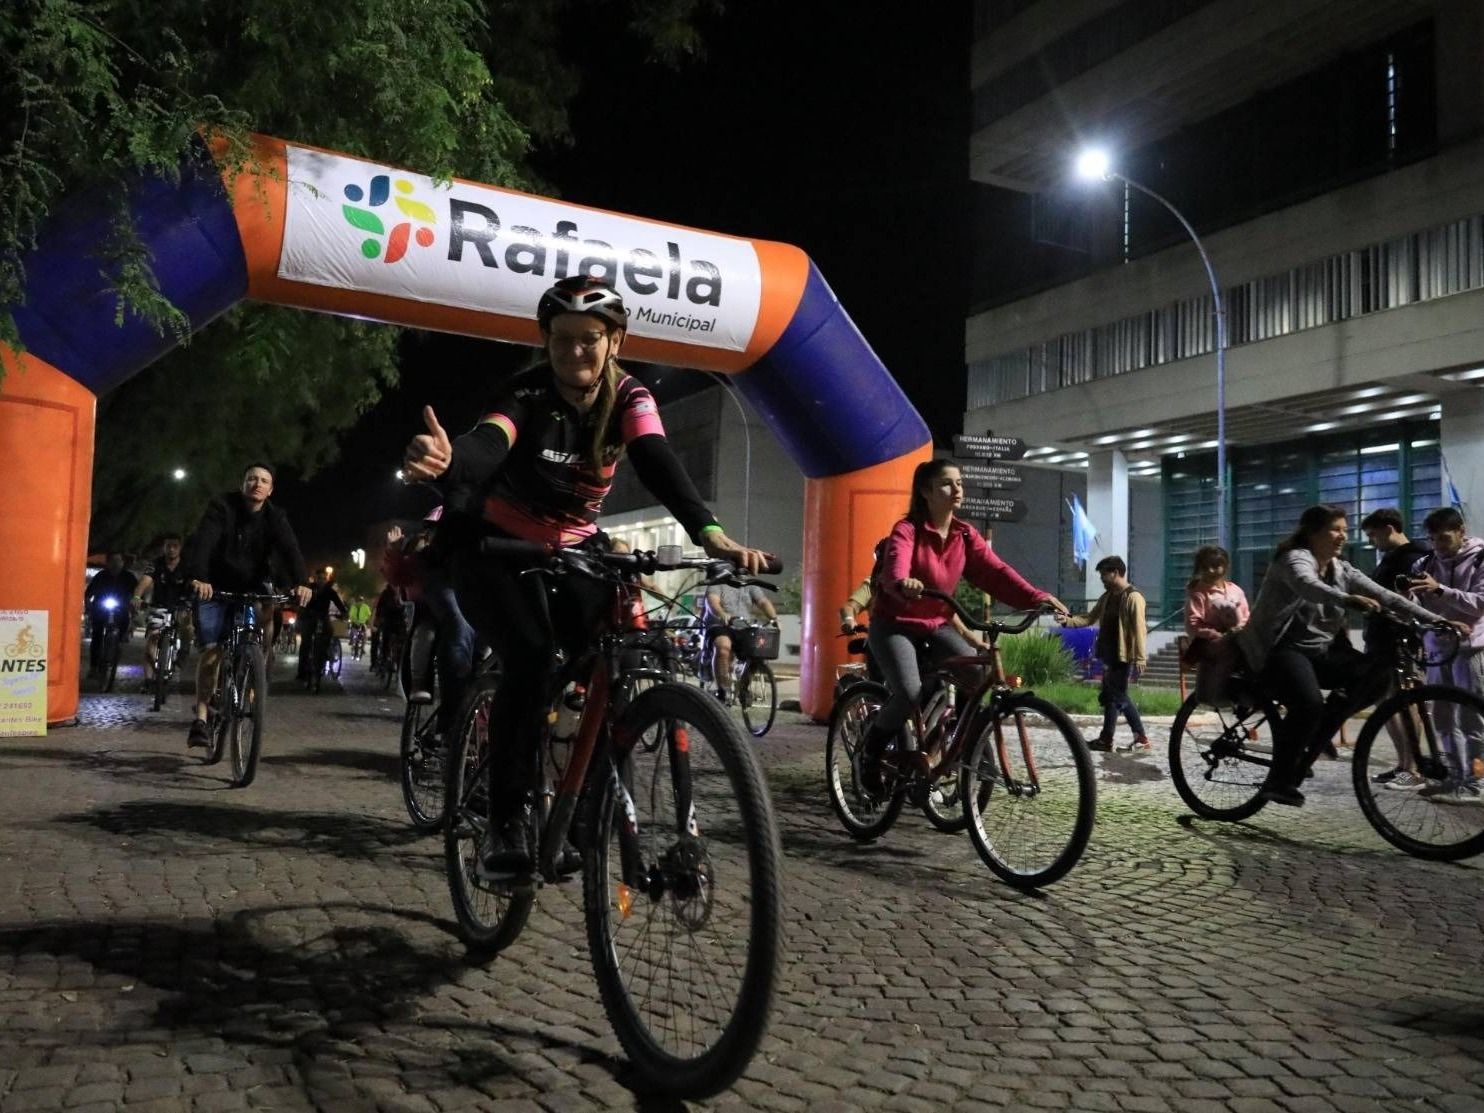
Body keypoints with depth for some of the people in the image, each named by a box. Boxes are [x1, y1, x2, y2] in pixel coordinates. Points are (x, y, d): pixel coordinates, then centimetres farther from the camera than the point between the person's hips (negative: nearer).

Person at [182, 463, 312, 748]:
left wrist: (301, 582, -41)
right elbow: (203, 541, -29)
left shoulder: (276, 518, -6)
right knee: (212, 649, -12)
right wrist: (198, 577, -47)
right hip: (215, 588, -3)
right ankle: (200, 717, -7)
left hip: (251, 590, 3)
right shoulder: (222, 506, -14)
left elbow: (290, 550, -22)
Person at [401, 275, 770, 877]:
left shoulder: (628, 397, -13)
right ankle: (507, 819, -17)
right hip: (496, 544, -3)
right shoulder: (527, 392, -20)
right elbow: (489, 443, -41)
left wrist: (711, 534, -51)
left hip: (572, 548, 4)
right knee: (531, 659, -26)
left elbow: (658, 461, -31)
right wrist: (448, 459, -68)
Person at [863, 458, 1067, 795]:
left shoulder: (966, 535, -1)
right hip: (894, 624, -5)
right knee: (910, 693, -26)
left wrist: (1038, 597, -30)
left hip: (936, 625, 5)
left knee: (979, 677, -19)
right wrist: (904, 584, -62)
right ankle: (871, 747, 2)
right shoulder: (906, 530, -17)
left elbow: (995, 571, -14)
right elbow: (894, 567, -36)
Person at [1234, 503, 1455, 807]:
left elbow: (1384, 596, 3)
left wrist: (1435, 620, -8)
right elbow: (1308, 586, -35)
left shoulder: (1342, 570, 11)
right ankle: (1278, 782, -16)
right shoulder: (1295, 558, -12)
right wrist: (1348, 600, -53)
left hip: (1321, 650, 8)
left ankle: (1314, 735, 1)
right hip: (1282, 648, -8)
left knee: (1377, 676, -14)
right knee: (1309, 704, -32)